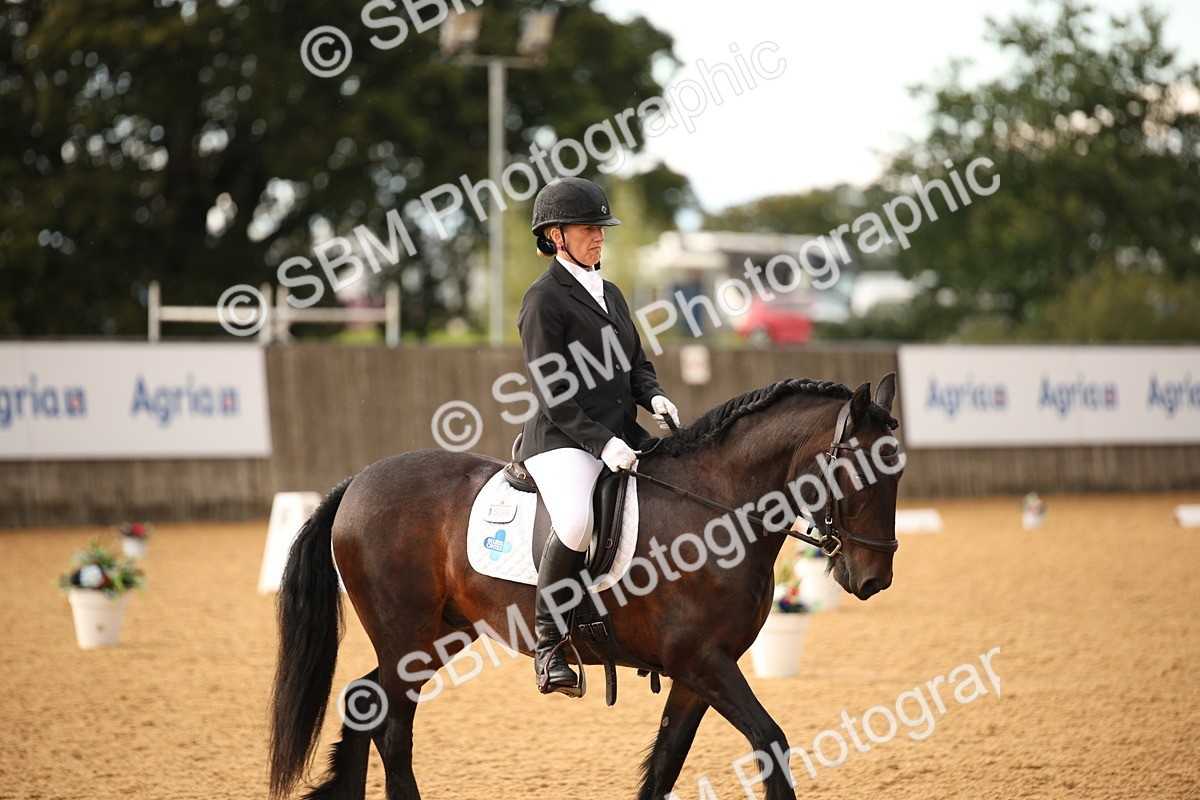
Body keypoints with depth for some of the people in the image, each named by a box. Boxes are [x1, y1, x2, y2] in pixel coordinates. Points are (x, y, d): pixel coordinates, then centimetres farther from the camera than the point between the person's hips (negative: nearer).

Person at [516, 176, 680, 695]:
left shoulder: (610, 295, 18)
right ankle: (547, 643, -21)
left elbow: (638, 365, 19)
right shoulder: (544, 300, -7)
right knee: (576, 523, -36)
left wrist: (655, 398, -3)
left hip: (624, 438, 8)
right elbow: (553, 396, -13)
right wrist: (602, 443, -22)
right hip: (563, 442, -8)